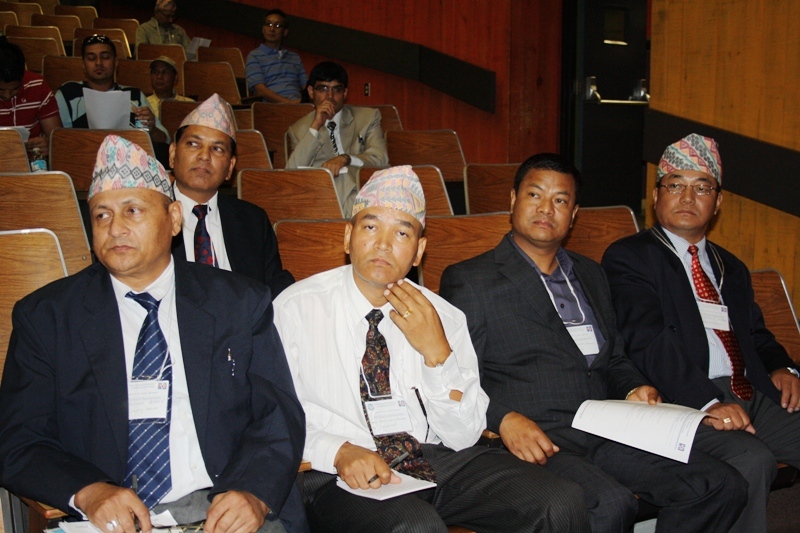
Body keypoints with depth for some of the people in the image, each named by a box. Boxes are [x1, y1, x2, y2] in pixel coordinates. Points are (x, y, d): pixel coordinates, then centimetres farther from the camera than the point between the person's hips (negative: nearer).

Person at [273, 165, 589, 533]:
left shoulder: (443, 318, 7)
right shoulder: (295, 309, -2)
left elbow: (464, 437, 2)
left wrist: (437, 351, -12)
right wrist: (338, 451, -23)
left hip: (438, 460, 4)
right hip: (339, 475, -4)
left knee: (560, 502, -16)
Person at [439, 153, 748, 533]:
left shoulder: (590, 275, 23)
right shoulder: (470, 281, 1)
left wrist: (634, 389, 5)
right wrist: (504, 419, -21)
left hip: (604, 433, 7)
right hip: (534, 441, -6)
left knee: (722, 486, -10)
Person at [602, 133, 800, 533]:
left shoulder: (731, 268, 26)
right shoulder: (628, 257, 1)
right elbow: (648, 343, -12)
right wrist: (707, 401, -24)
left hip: (753, 394, 7)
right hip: (685, 401, -7)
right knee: (751, 460, -31)